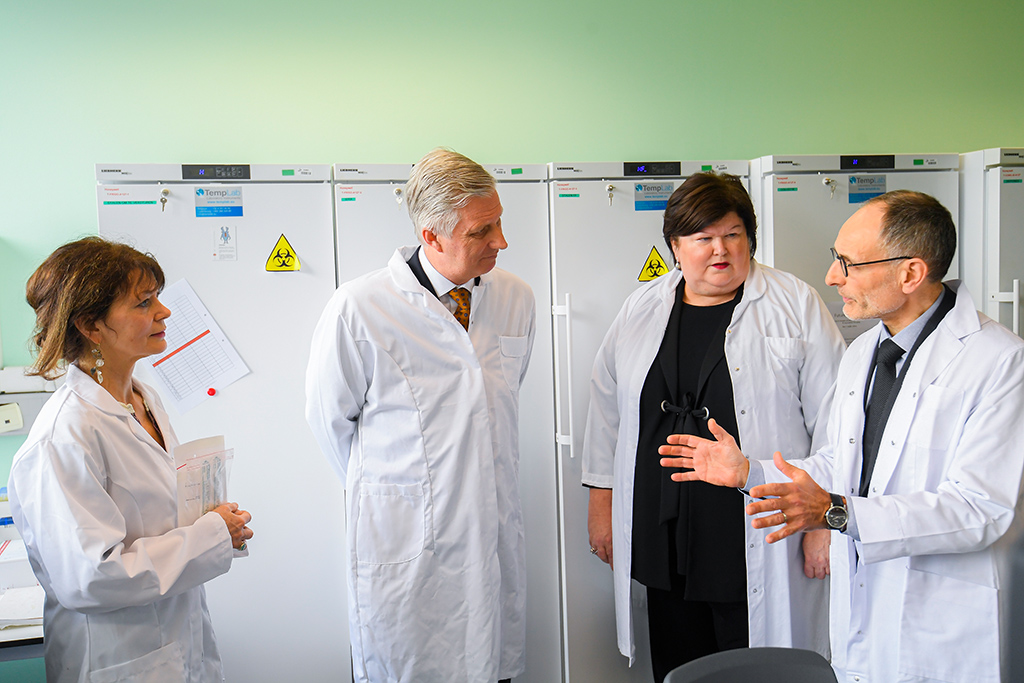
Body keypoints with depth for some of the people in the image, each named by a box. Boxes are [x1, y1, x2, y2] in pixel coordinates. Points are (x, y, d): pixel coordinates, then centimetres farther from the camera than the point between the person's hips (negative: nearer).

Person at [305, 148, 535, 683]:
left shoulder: (516, 299, -1)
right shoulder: (358, 308, -15)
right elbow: (328, 419, -1)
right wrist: (389, 490, 8)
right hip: (404, 543, -4)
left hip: (496, 535, 4)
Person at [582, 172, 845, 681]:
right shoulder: (641, 310, 8)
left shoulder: (797, 305, -2)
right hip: (663, 540, 4)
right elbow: (607, 409, 13)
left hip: (760, 550, -3)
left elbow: (832, 416, -3)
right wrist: (602, 502, 11)